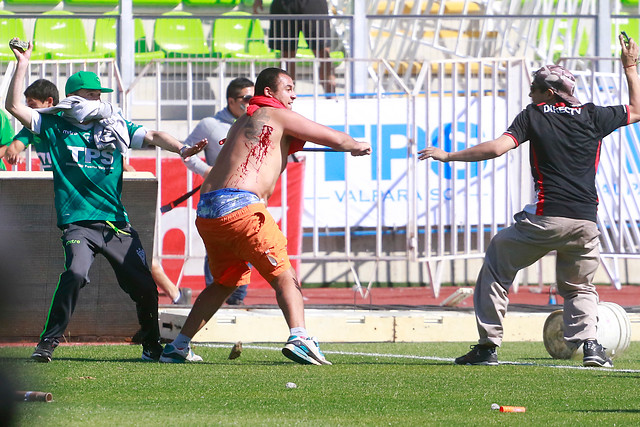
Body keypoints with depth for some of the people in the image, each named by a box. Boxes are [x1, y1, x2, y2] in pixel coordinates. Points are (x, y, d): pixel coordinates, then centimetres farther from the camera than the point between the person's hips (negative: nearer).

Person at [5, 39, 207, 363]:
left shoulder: (114, 126, 12)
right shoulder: (55, 126, 6)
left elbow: (152, 136, 2)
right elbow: (14, 106, -1)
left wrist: (180, 149, -17)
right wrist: (22, 65, -7)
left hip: (116, 223, 3)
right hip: (78, 223, -3)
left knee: (145, 286, -2)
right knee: (76, 272, -29)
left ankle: (152, 346, 21)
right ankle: (48, 342, -17)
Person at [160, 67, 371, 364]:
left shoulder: (242, 122, 29)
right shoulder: (278, 115, 6)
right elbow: (334, 139, 8)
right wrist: (357, 146, 26)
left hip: (205, 212, 8)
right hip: (239, 206, -8)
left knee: (224, 282, 23)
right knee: (284, 276, -4)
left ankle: (178, 346, 20)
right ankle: (299, 338, -25)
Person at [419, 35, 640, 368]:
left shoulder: (534, 116, 4)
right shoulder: (592, 116, 12)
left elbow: (497, 148, -8)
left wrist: (448, 156, -1)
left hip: (546, 217, -4)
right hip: (586, 221, 4)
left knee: (496, 265, 14)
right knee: (579, 287, 23)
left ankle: (488, 346, 9)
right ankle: (589, 343, -3)